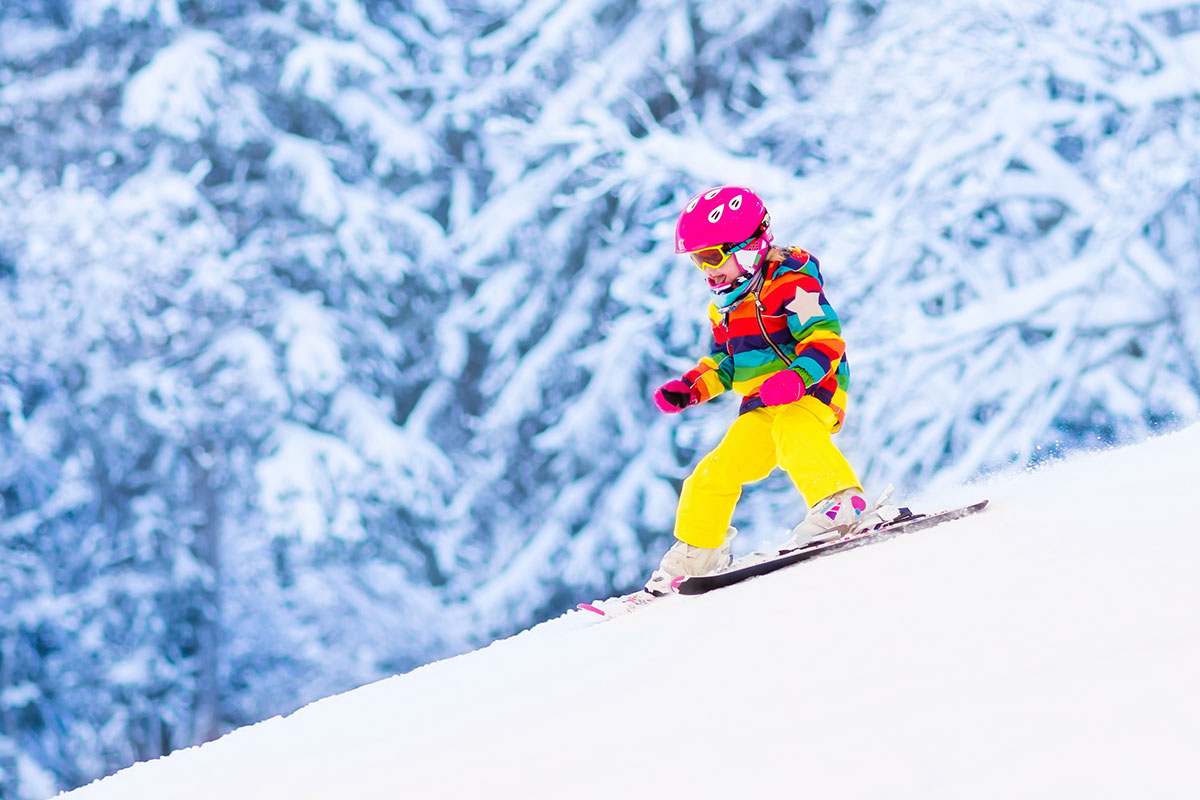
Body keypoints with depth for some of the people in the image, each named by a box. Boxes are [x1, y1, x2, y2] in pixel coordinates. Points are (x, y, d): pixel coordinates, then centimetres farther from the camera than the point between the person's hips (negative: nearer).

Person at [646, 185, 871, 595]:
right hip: (760, 407, 9)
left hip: (812, 390, -9)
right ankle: (694, 554, 19)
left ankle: (841, 503, -45)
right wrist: (690, 388, 9)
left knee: (792, 434, -39)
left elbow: (825, 339, -20)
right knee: (715, 473, 5)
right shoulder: (723, 307, 17)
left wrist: (796, 377, -36)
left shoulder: (791, 282, -12)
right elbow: (723, 364, 27)